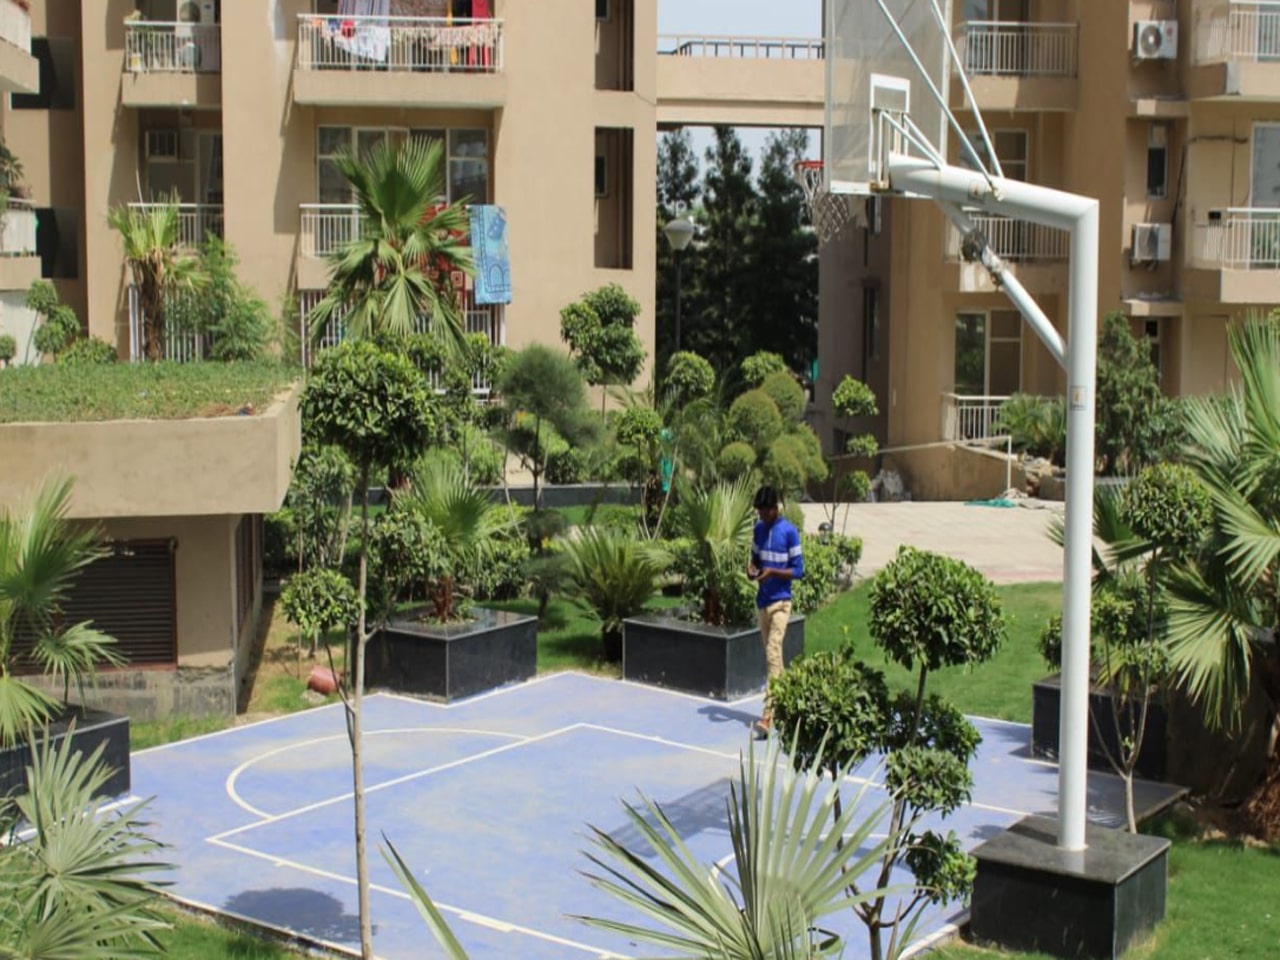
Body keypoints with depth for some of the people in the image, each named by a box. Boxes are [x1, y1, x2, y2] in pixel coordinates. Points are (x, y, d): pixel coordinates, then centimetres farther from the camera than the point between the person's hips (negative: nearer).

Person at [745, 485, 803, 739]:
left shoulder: (789, 532, -8)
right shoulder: (759, 529, 10)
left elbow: (798, 570, -7)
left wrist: (773, 572, -22)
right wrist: (752, 568, -3)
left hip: (780, 602, -7)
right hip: (762, 601, 7)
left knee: (773, 654, -14)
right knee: (770, 655, 11)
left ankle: (767, 718, -20)